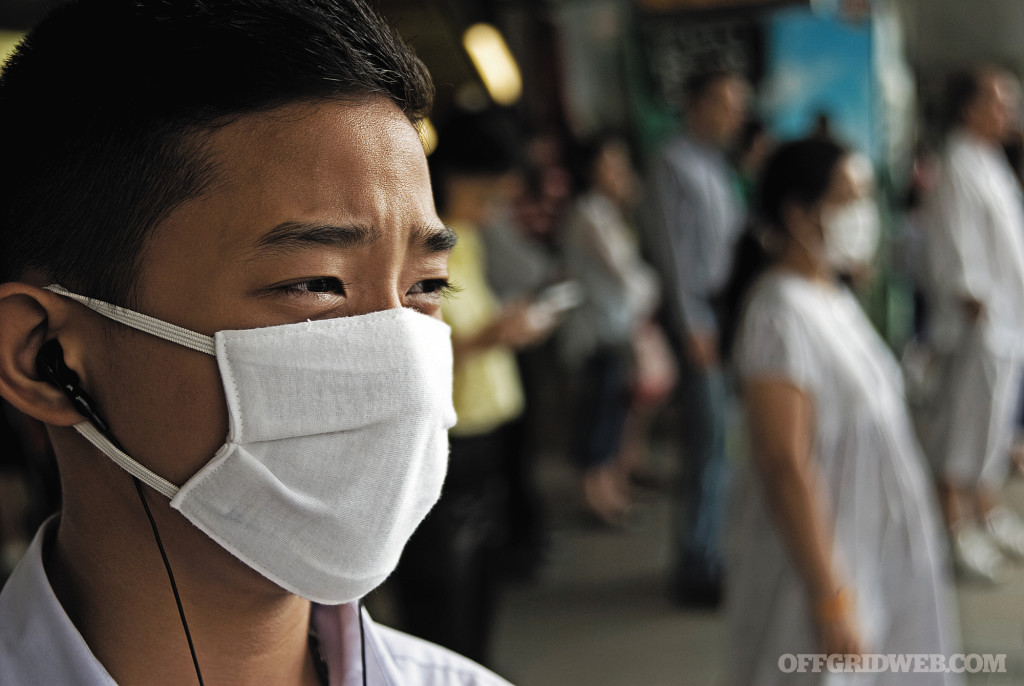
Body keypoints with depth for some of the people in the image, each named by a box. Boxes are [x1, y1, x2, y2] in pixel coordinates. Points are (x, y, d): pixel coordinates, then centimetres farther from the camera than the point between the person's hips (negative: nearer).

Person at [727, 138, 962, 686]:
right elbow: (785, 465, -26)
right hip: (820, 559, -9)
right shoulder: (781, 315, -22)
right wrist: (829, 596, -25)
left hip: (877, 553, 9)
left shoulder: (834, 296, 7)